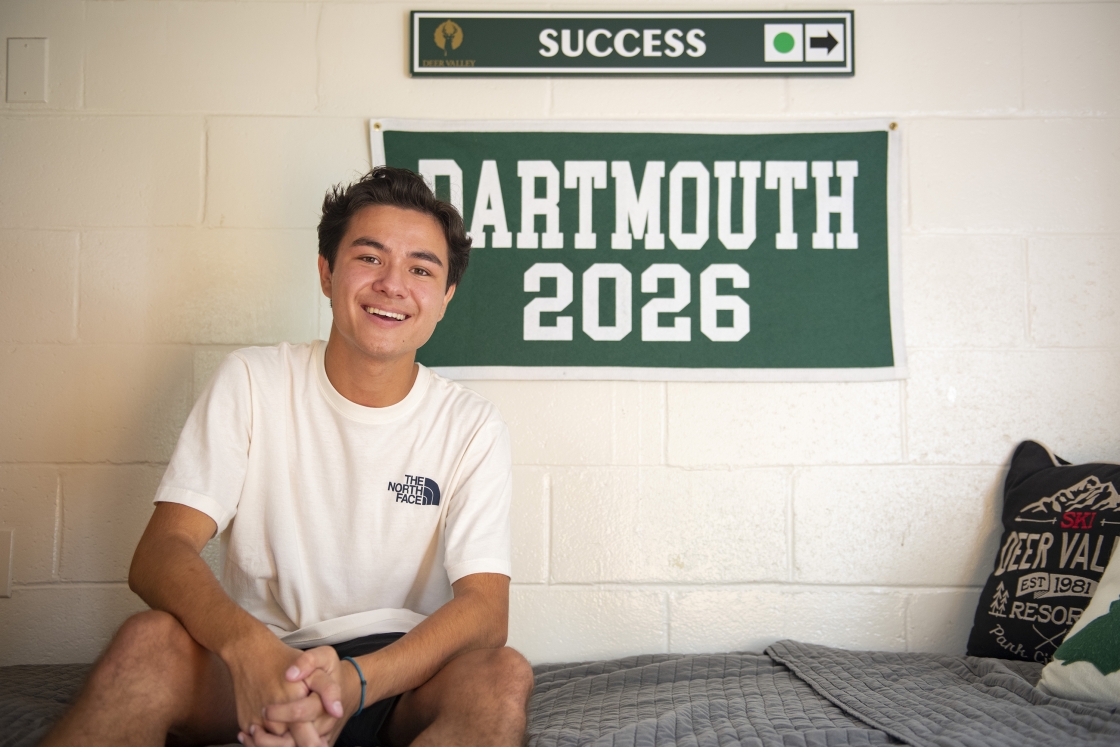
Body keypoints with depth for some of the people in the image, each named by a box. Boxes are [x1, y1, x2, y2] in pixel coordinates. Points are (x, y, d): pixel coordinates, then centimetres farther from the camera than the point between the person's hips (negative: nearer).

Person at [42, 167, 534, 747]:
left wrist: (355, 682, -32)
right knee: (149, 641, -31)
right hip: (249, 665, 0)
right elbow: (159, 552, -11)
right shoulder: (252, 383, -1)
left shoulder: (471, 426, -2)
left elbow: (485, 605, -12)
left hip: (396, 671, 1)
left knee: (503, 676, -30)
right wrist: (248, 645, -34)